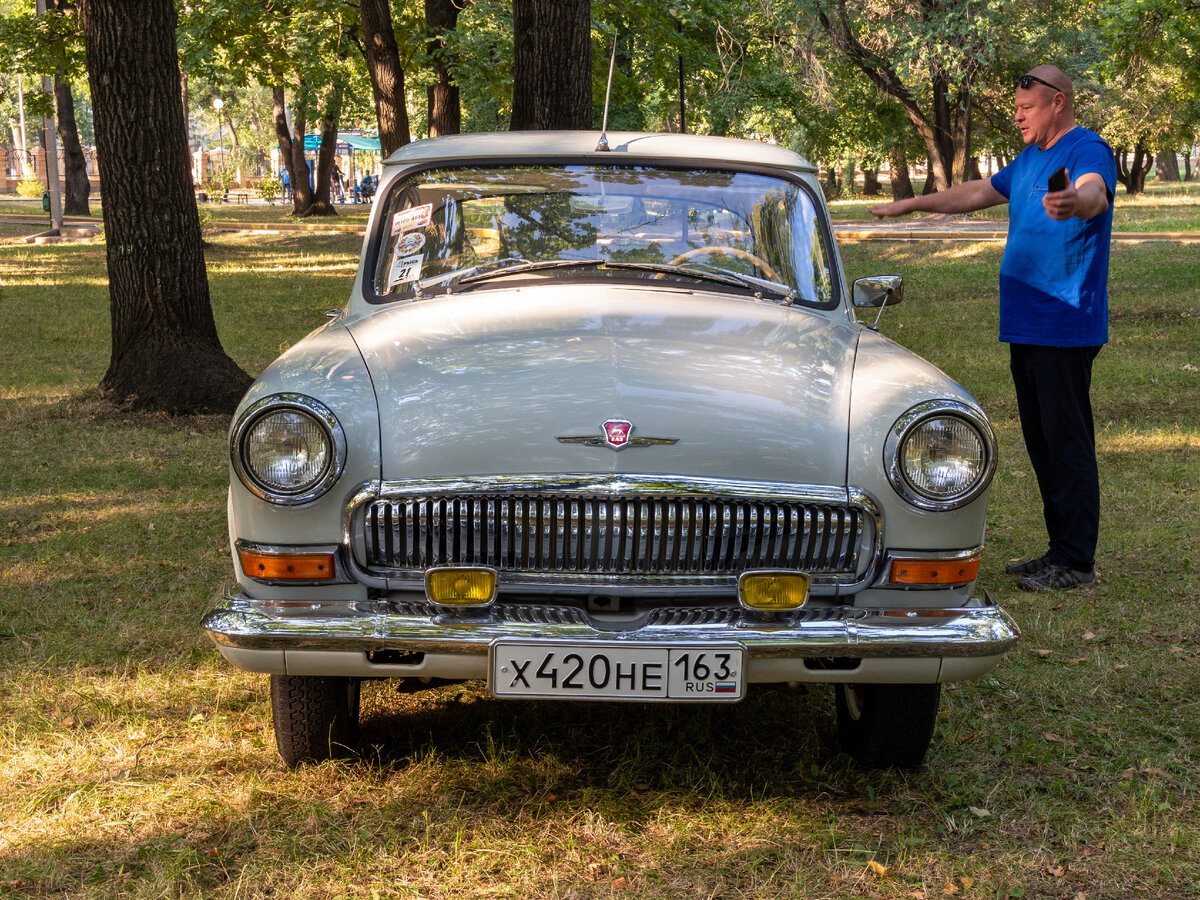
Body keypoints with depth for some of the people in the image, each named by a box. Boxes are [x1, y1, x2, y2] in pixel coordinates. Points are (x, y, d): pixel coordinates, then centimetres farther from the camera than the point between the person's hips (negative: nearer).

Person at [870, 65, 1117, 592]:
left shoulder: (1088, 150, -11)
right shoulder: (1029, 159, 18)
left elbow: (1094, 192, -33)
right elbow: (978, 193, 31)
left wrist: (1072, 201, -56)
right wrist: (911, 205, 33)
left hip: (1066, 326, -9)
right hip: (1026, 326, 9)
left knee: (1067, 442, -8)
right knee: (1041, 443, 11)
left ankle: (1077, 562, -3)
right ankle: (1061, 550, 18)